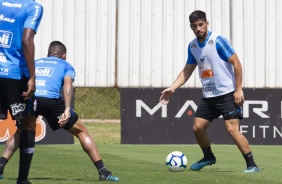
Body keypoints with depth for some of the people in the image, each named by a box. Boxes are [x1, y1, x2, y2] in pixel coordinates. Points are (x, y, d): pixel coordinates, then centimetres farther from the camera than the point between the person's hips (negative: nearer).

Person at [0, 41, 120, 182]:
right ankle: (103, 171, 8)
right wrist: (67, 110, -7)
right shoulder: (66, 65, 25)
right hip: (51, 99, -3)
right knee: (82, 132, 13)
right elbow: (68, 84, 4)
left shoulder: (34, 63, 35)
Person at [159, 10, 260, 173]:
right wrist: (172, 88, 7)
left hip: (227, 94, -7)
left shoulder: (218, 40, -13)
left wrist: (238, 89, -16)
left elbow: (236, 63, -13)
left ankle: (252, 165, -13)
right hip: (209, 96, 7)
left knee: (232, 129, -17)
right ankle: (209, 157, 32)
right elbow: (187, 71, 18)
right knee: (197, 127, 7)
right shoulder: (192, 46, 8)